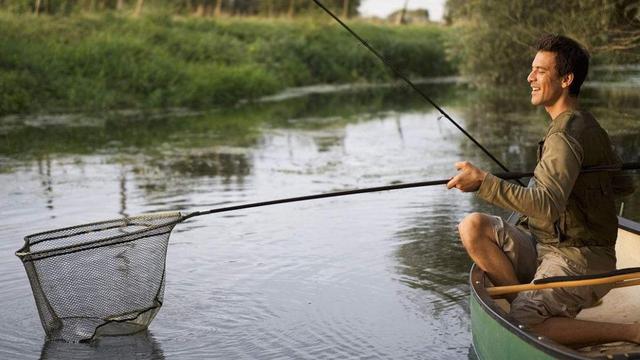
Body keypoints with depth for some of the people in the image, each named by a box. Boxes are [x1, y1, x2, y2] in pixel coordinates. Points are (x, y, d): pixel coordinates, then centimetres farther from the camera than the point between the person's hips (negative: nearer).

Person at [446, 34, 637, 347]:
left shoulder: (565, 136, -19)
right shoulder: (588, 125, 13)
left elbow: (547, 206, -34)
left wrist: (484, 182, -32)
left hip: (579, 259, -9)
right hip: (544, 245, 9)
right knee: (473, 227, -9)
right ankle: (527, 305, -6)